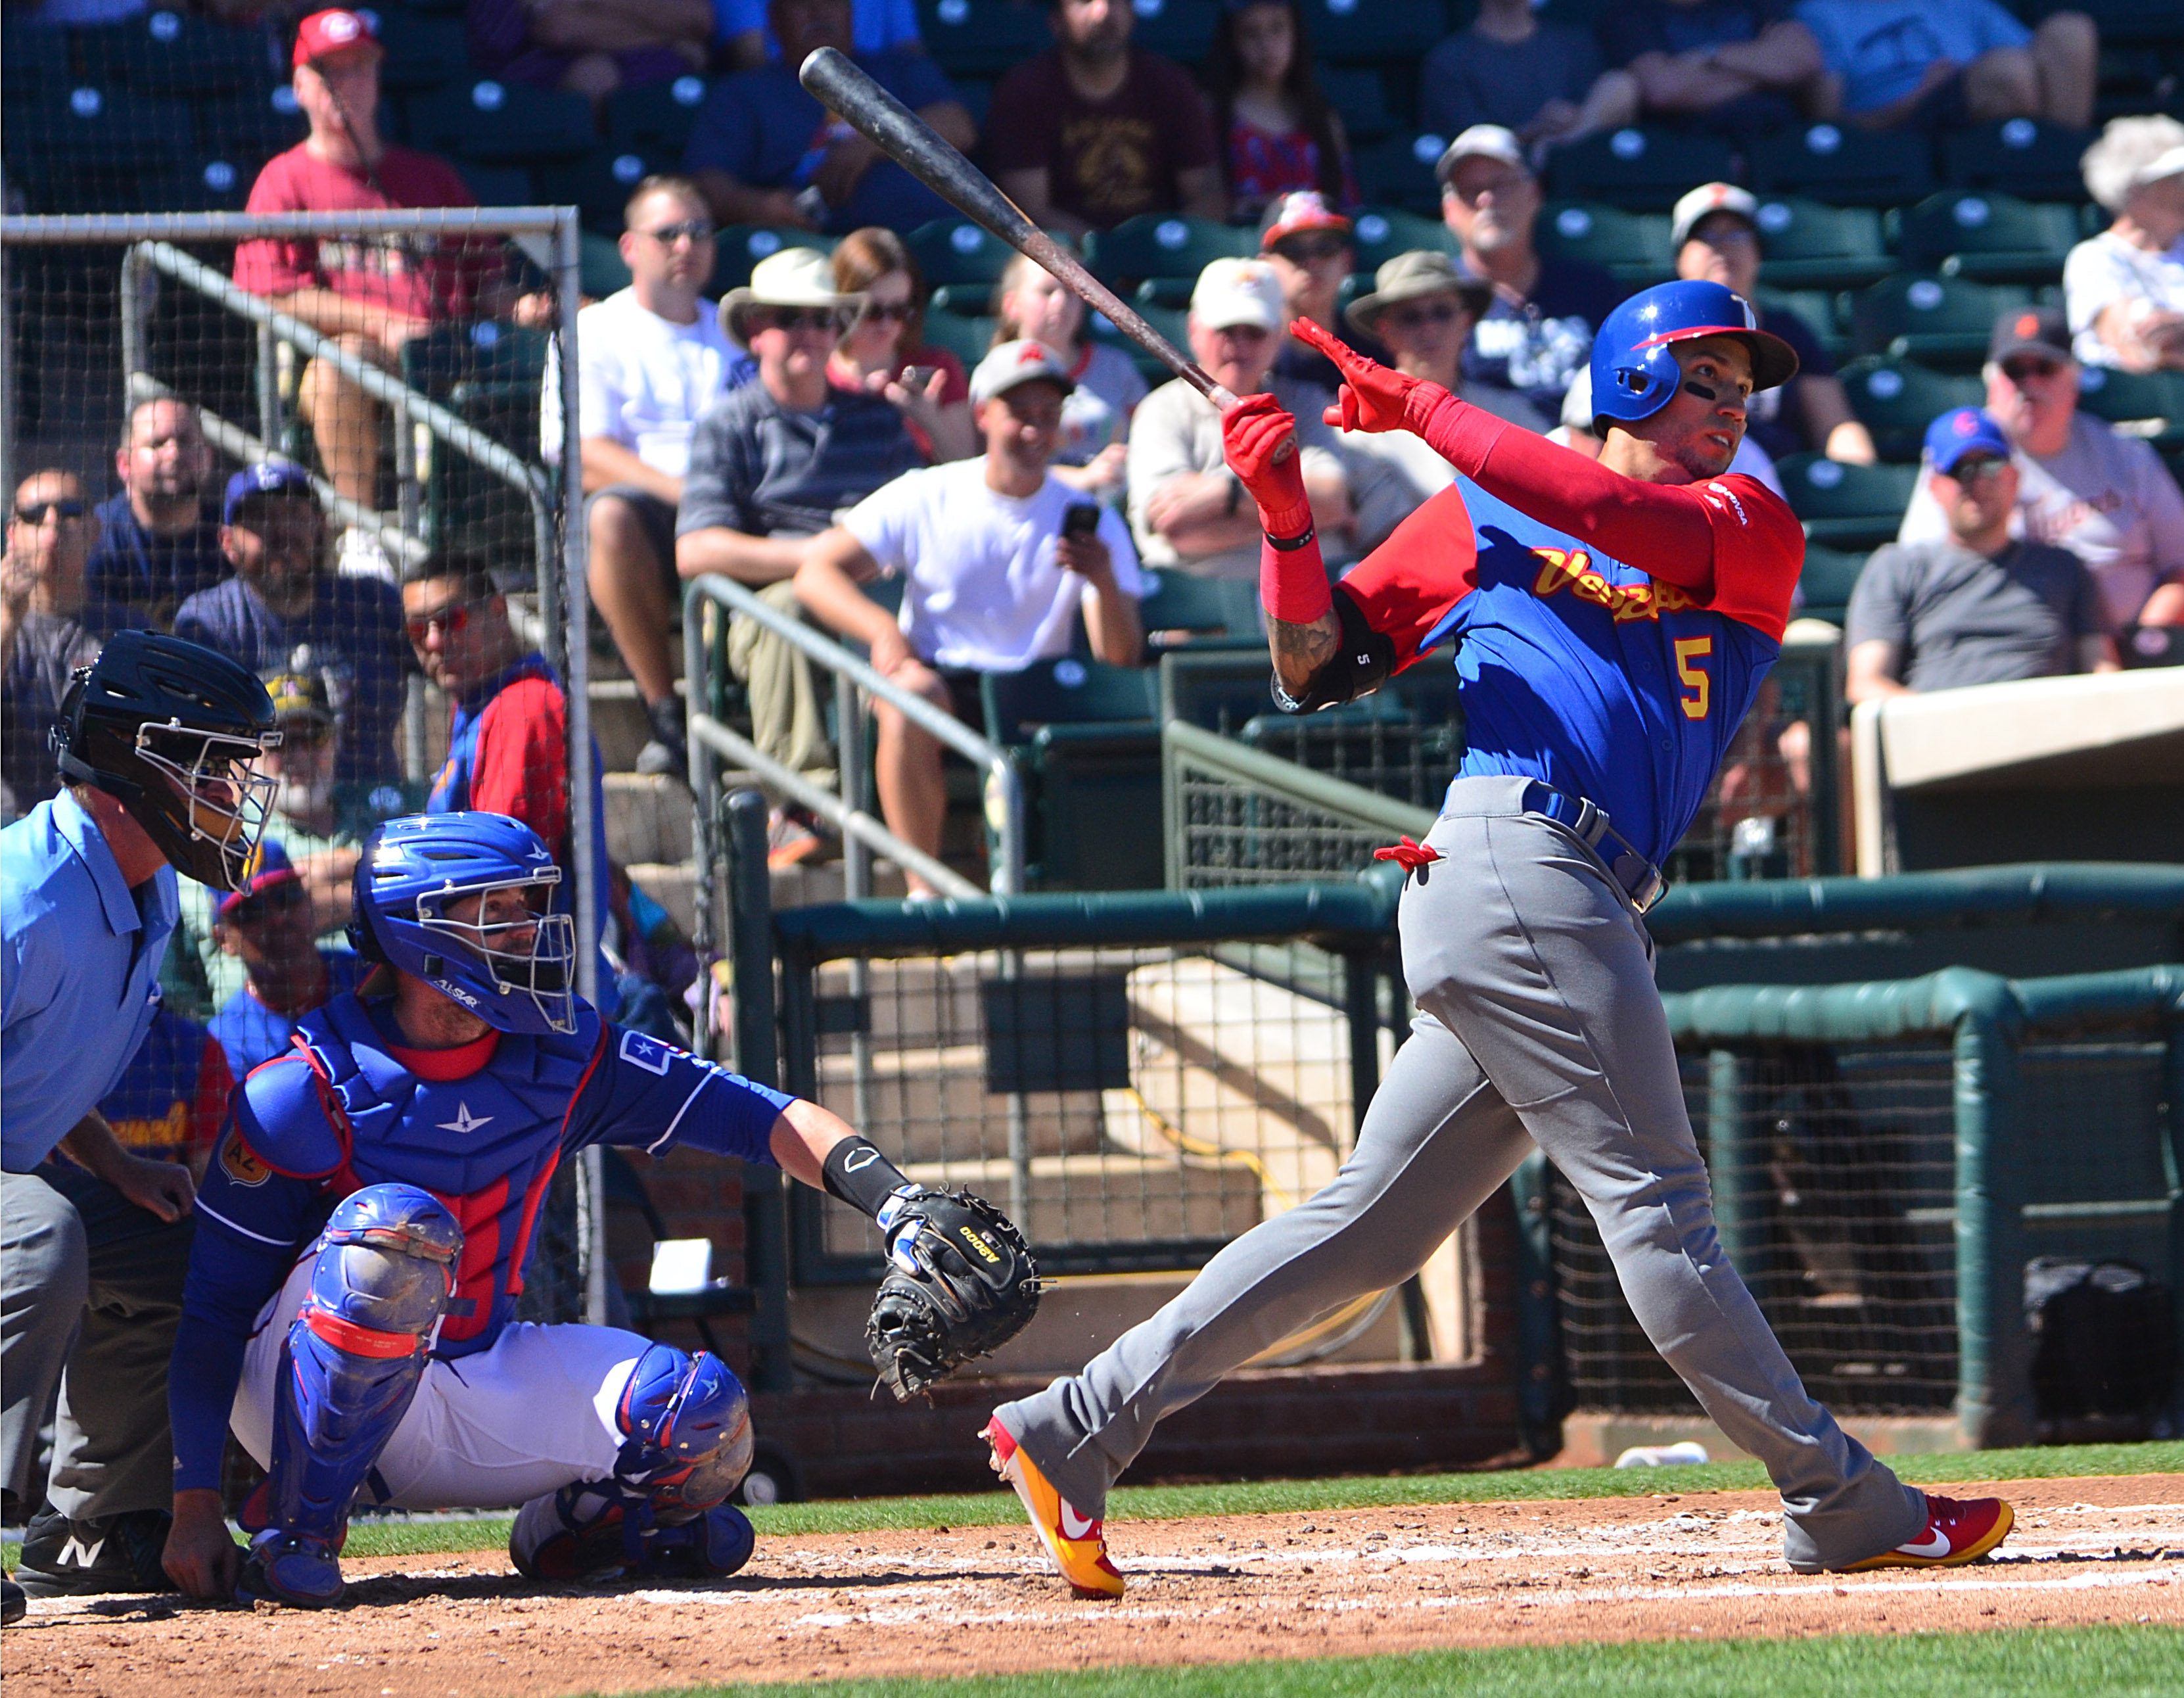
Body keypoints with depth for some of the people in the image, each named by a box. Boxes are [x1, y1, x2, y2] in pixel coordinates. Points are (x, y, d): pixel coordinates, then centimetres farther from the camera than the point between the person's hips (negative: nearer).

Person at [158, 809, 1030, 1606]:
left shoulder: (563, 1057, -1)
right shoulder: (304, 1093, -16)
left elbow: (753, 1115, 0)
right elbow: (212, 1307, -14)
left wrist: (895, 1202, -16)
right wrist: (195, 1505, -21)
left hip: (480, 1373, 5)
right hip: (302, 1399, -5)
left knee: (703, 1419, -17)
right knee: (397, 1224, -36)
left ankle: (571, 1525, 16)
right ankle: (297, 1529, -22)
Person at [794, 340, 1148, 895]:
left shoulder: (1091, 521, 6)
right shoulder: (923, 499, 4)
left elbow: (1121, 658, -4)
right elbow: (816, 572, -3)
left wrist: (1106, 583, -26)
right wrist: (883, 631, -22)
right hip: (938, 677, -1)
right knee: (909, 694, -36)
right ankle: (923, 887, -32)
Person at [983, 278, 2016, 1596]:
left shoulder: (1754, 527, 15)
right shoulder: (1483, 517, 11)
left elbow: (1625, 522, -6)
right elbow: (1317, 671, 10)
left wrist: (1423, 411, -6)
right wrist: (1287, 519, -6)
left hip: (1580, 912, 5)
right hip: (1516, 857, -5)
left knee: (1369, 1226, 5)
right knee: (1653, 1199, -6)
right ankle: (1840, 1505, -6)